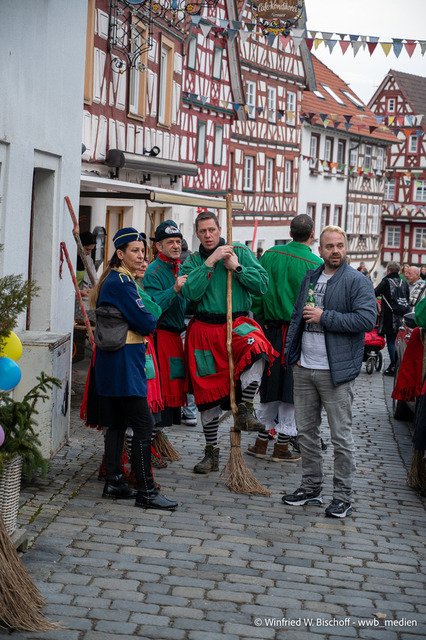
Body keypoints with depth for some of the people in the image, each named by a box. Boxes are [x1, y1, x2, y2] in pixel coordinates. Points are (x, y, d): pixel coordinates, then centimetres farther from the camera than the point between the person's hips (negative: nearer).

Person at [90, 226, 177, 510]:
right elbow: (145, 323, -17)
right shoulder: (120, 282, -16)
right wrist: (154, 319, 3)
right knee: (143, 423, -9)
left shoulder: (119, 279, 16)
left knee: (117, 422, 14)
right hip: (124, 361, -11)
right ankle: (146, 492, -7)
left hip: (116, 360, 11)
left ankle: (114, 482, 20)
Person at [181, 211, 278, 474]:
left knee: (255, 346, -38)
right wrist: (210, 262, -14)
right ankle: (211, 453, 20)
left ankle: (245, 408, -23)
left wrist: (237, 268, -11)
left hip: (237, 323, -2)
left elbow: (263, 285, -2)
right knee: (208, 389, 6)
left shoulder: (241, 252, 5)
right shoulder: (193, 261, 7)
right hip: (204, 329, 2)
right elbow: (192, 292, -11)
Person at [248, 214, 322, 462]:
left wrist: (261, 322, 11)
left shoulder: (270, 255, 2)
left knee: (269, 387, 13)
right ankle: (282, 446, 9)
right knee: (292, 388, 4)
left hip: (272, 331, 4)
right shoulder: (316, 265, -10)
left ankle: (261, 441, 19)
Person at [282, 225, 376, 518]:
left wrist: (324, 317, -17)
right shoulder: (310, 278, 14)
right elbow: (296, 317, 20)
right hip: (304, 369, 7)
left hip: (336, 372, -6)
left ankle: (343, 496, 9)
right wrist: (292, 351, 8)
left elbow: (367, 319, -20)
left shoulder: (358, 282, -7)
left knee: (341, 436, -1)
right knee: (306, 431, 13)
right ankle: (311, 488, 26)